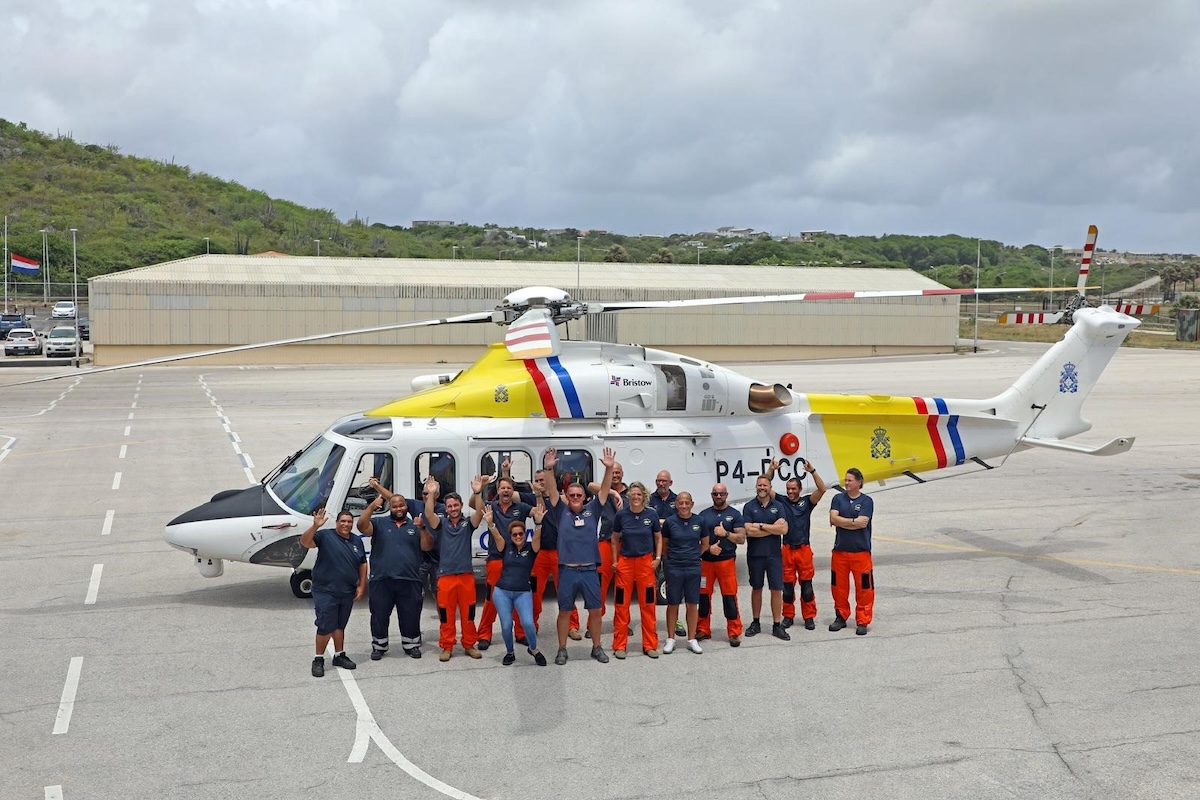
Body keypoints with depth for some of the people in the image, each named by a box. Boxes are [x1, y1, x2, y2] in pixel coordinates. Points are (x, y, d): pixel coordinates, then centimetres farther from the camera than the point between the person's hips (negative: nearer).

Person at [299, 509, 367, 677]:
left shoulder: (357, 541, 9)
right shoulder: (325, 535, -8)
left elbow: (362, 564, 15)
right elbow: (305, 542, -22)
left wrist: (361, 586, 8)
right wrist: (315, 526, -38)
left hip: (347, 593, 5)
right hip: (326, 592, -5)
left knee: (340, 625, 17)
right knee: (325, 627, -5)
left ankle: (339, 655, 28)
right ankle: (318, 659, 7)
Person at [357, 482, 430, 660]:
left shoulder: (414, 526, 12)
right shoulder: (379, 522, 5)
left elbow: (426, 547, 6)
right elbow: (362, 526, -13)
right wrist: (372, 507, -24)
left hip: (409, 581, 1)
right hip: (381, 580, -1)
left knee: (410, 616, 7)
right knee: (379, 615, 7)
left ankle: (411, 645, 21)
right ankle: (379, 646, 20)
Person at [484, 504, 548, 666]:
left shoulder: (531, 548, 0)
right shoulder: (506, 548, 3)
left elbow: (536, 538, -19)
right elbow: (497, 537, -15)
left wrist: (538, 523, -40)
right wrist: (491, 524, -36)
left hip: (523, 593, -1)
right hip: (502, 592, 1)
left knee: (528, 623, -16)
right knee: (506, 626, 1)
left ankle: (533, 649, 10)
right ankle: (509, 652, 26)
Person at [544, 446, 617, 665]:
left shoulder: (592, 510, 5)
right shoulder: (562, 512, 4)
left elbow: (604, 490, -3)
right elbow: (552, 492, -8)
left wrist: (609, 468, -17)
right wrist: (549, 469, -23)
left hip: (589, 570, 1)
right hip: (567, 570, -1)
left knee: (595, 610, 6)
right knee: (564, 611, 7)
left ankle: (597, 648, 20)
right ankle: (562, 650, 17)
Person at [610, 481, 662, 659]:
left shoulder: (651, 514, -3)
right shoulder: (621, 515, -3)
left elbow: (658, 538, 9)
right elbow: (615, 539, 9)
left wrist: (658, 558, 0)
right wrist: (615, 560, 5)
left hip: (646, 562, 0)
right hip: (625, 562, 0)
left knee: (648, 604, 4)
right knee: (621, 604, 2)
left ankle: (650, 645, 15)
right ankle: (619, 645, 11)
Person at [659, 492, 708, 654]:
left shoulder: (699, 521, 0)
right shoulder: (670, 522, -4)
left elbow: (705, 544, 13)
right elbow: (663, 545, 7)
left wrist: (692, 555, 9)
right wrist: (673, 557, 7)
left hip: (694, 568, 1)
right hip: (673, 568, -1)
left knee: (692, 604, 5)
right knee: (673, 604, 5)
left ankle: (692, 639, 15)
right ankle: (670, 639, 13)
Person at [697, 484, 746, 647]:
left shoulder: (734, 514, 4)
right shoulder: (704, 515, 9)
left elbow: (741, 538, -2)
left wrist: (725, 533, -15)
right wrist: (709, 548, -10)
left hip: (727, 561, -2)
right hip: (706, 561, 2)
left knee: (730, 597, -5)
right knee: (703, 596, 5)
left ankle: (734, 633, 0)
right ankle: (703, 630, 17)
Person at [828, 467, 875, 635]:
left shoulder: (867, 501, -2)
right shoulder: (838, 499, 6)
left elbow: (862, 522, -14)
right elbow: (833, 519, -8)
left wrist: (842, 522, -7)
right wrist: (854, 522, -11)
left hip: (861, 551, -3)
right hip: (840, 550, 3)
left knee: (864, 587, -1)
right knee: (838, 585, 9)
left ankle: (862, 621, 8)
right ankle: (841, 617, 24)